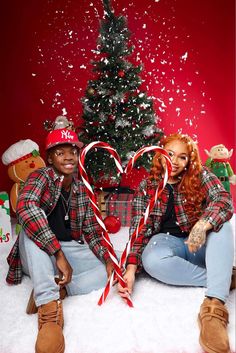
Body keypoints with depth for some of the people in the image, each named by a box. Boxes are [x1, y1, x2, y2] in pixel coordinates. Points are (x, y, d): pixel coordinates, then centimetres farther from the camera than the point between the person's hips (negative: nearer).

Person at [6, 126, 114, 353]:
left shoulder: (82, 189, 5)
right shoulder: (41, 177, -12)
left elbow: (91, 231, 7)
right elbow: (25, 207, -34)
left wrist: (107, 259, -12)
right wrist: (58, 254, -39)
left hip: (71, 250, 4)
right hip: (38, 255, -4)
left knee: (107, 272, -16)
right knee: (32, 222, -34)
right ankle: (49, 307, -43)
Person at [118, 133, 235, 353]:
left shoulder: (201, 176, -2)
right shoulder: (146, 186, -1)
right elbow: (139, 229, -8)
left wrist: (202, 225, -40)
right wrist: (131, 268, -22)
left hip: (200, 245, 1)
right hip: (167, 241, 0)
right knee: (152, 260, -35)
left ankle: (214, 307, -44)